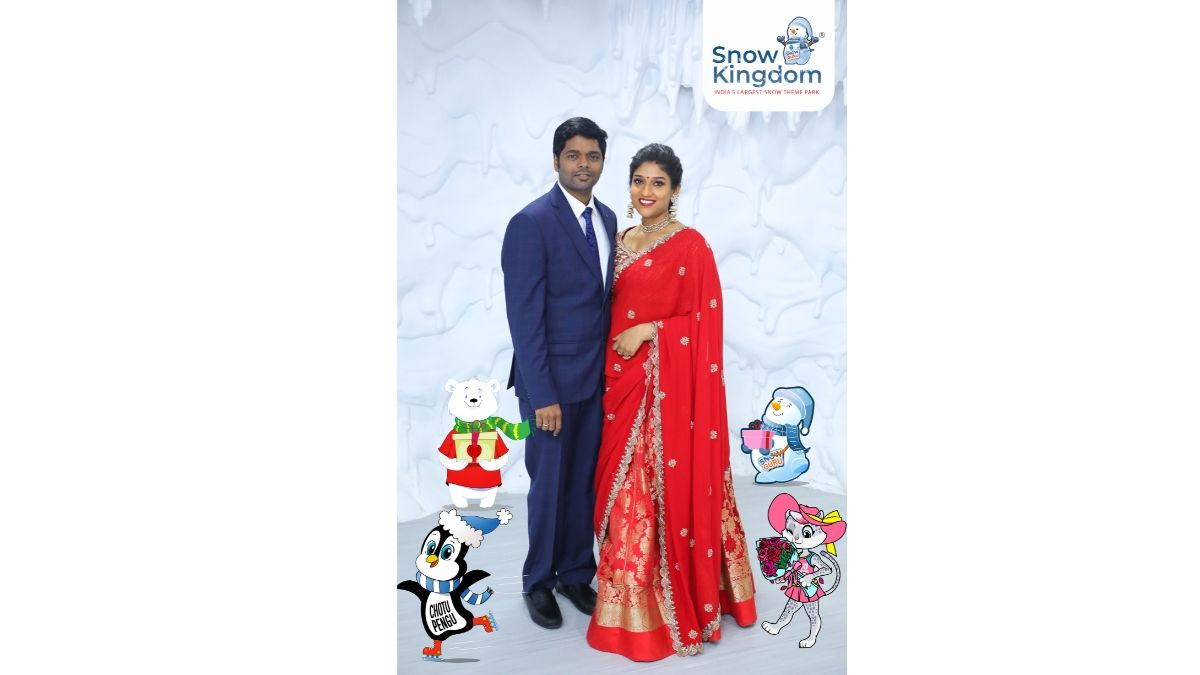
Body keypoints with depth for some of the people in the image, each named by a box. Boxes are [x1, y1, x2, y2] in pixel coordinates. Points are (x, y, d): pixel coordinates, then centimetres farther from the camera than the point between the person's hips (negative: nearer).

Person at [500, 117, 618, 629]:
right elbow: (525, 318, -16)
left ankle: (576, 573, 32)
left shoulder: (607, 219, 8)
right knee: (549, 485, 8)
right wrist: (542, 395, -17)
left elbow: (604, 295, 11)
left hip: (598, 377, 6)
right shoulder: (531, 223, -14)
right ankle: (538, 582, 28)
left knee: (585, 482, 14)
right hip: (552, 380, -6)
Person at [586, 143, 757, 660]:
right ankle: (631, 590, 28)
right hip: (623, 382, 7)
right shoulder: (622, 241, 12)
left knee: (669, 487, 0)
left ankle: (675, 593, 16)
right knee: (624, 487, 12)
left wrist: (650, 331, -18)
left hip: (670, 387, -7)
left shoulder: (690, 245, -9)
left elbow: (706, 322, -11)